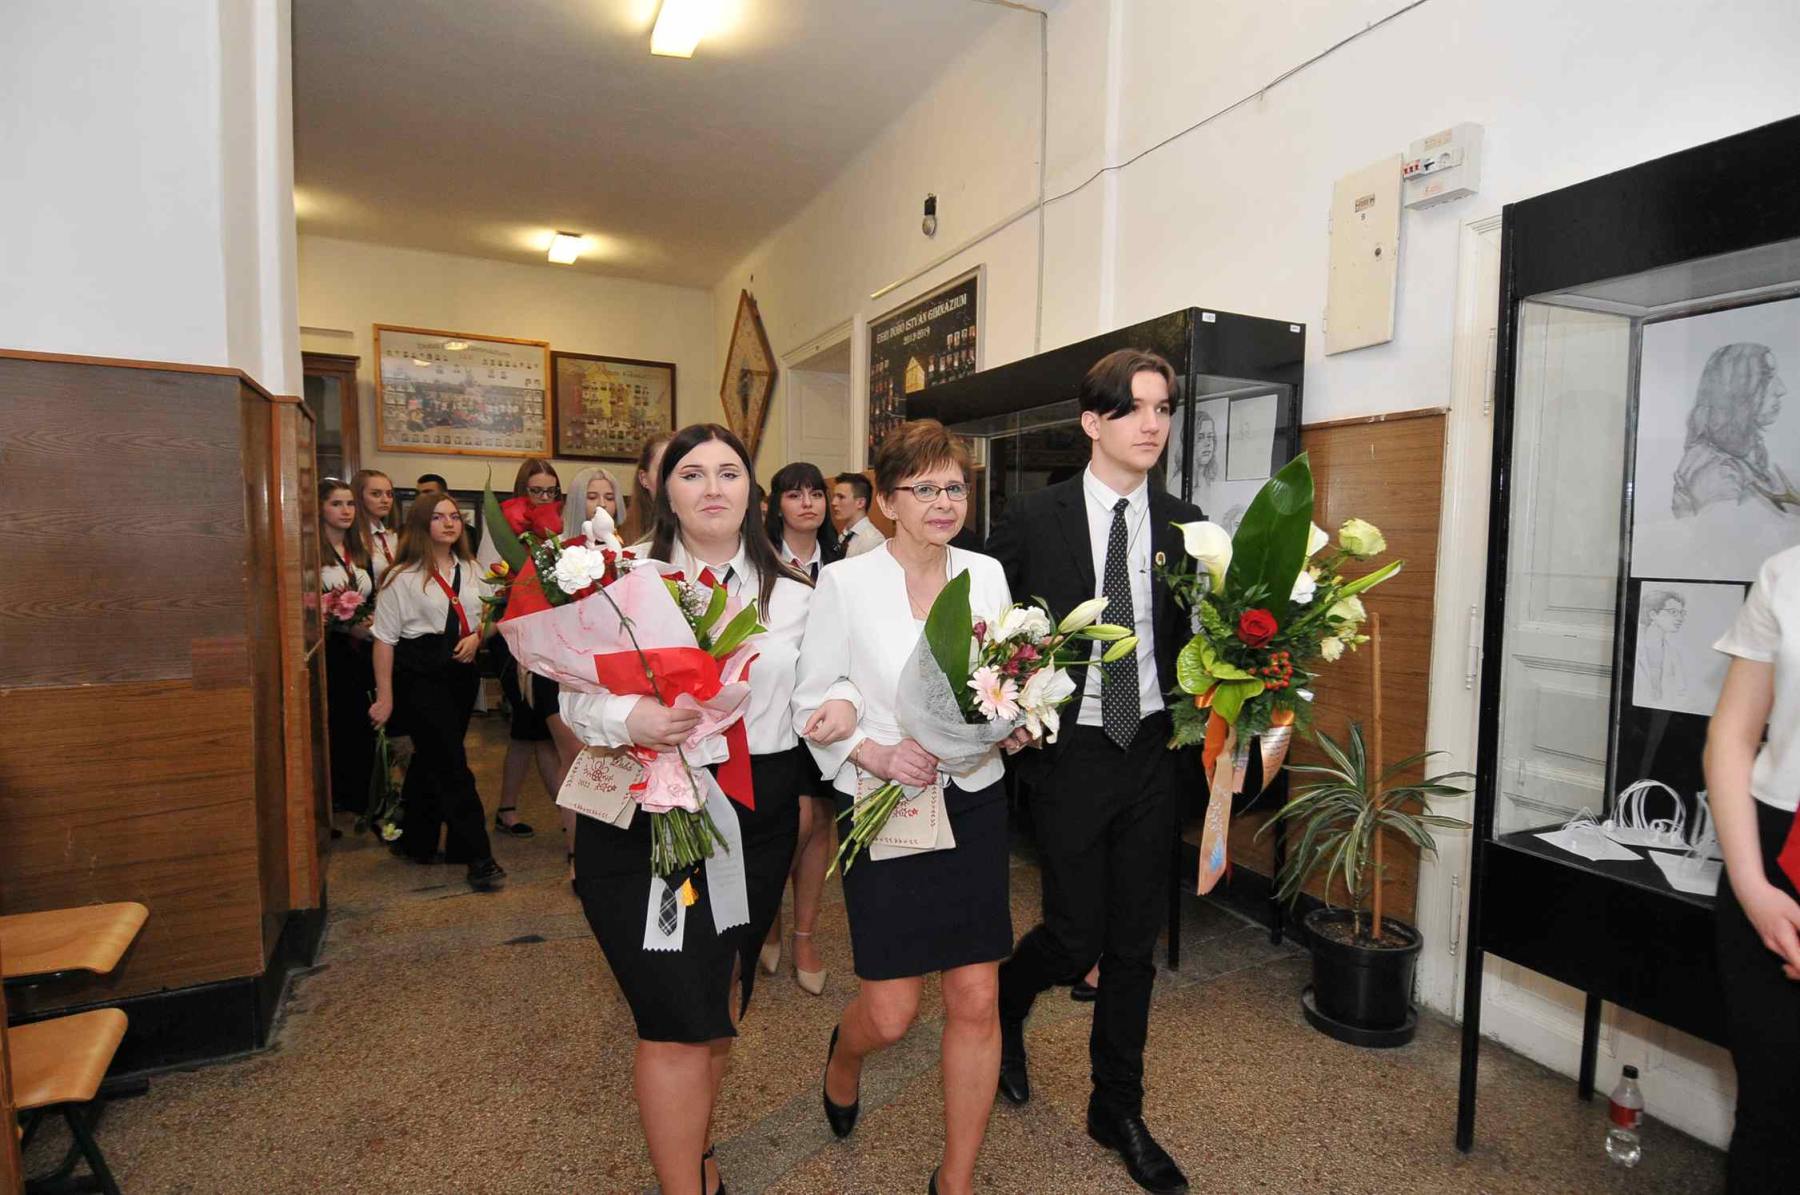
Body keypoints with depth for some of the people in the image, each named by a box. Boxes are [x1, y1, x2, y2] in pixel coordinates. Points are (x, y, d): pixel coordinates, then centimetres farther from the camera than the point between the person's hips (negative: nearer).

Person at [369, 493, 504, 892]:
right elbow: (385, 638, -6)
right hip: (419, 676, -6)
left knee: (431, 759, 16)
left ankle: (417, 843, 31)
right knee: (451, 765, -7)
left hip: (461, 673, 6)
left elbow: (486, 615, 20)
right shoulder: (402, 577, -7)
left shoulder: (470, 570, 9)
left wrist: (476, 636, -3)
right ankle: (477, 856, -2)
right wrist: (384, 698, -8)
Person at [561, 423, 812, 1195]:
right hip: (641, 818, -3)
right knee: (676, 1022, -4)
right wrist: (627, 719, -24)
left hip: (754, 819, 3)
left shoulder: (792, 594, 5)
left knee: (720, 1002, 20)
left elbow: (808, 698, 9)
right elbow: (574, 697, -5)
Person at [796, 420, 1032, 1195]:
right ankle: (842, 1054, 45)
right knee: (890, 1014, 5)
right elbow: (813, 701, -5)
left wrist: (1012, 721, -9)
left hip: (973, 805, 3)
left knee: (975, 1004, 7)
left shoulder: (986, 574, 3)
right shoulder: (845, 582, -8)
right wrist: (875, 753, -19)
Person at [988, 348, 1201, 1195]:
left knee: (1135, 942, 13)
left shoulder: (1183, 526, 3)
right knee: (1076, 936, 4)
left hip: (1150, 753, 4)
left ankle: (1118, 1112, 35)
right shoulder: (1034, 520, -8)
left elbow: (1193, 643, 7)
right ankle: (1005, 1004, 39)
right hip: (1070, 752, -3)